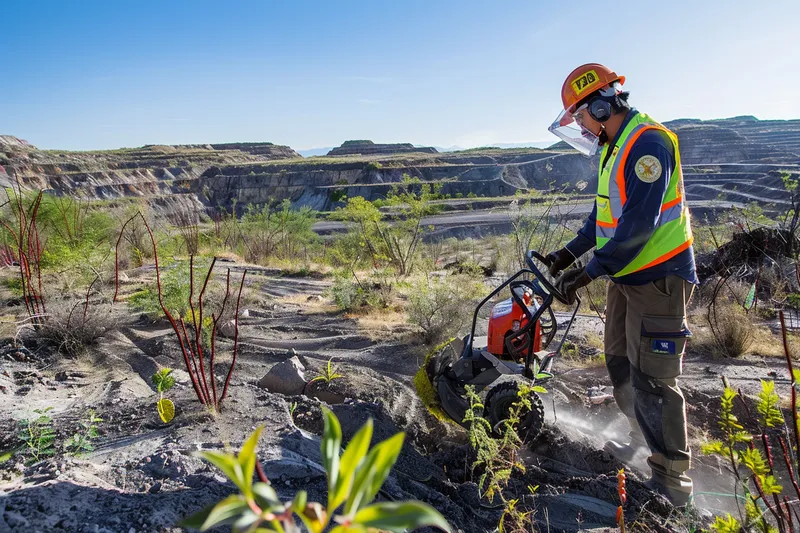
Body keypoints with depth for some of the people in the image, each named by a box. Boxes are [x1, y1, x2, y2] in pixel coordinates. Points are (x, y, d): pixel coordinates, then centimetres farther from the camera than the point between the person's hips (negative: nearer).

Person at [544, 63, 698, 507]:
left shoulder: (648, 143, -19)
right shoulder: (613, 149, 13)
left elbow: (638, 223, -26)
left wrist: (589, 271, -24)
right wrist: (569, 252, 12)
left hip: (657, 278, -10)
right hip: (626, 275, 10)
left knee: (651, 380, -6)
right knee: (619, 362, 18)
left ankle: (672, 481, 8)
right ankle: (642, 441, 37)